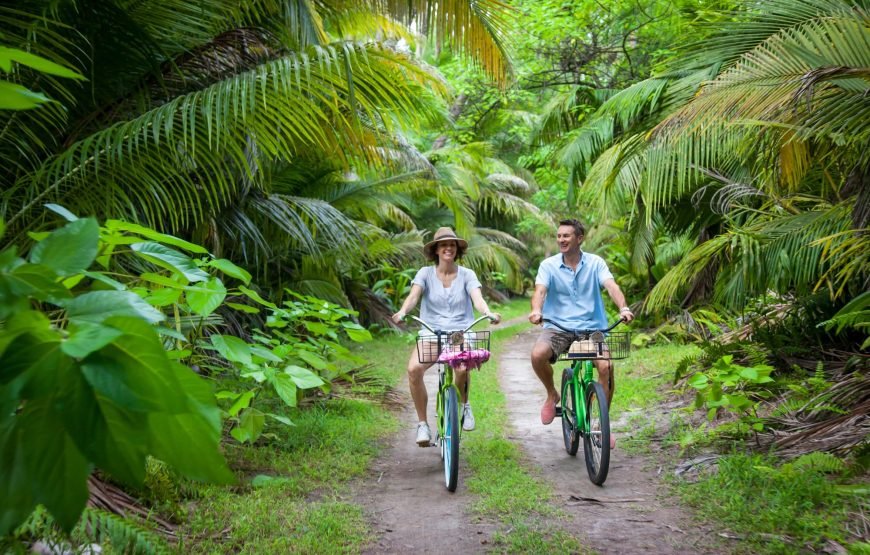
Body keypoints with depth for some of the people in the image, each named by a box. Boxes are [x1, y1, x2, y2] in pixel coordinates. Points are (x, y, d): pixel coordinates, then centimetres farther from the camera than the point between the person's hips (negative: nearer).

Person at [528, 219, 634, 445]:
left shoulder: (595, 263, 2)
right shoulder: (548, 265, 1)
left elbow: (611, 286, -13)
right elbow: (540, 290, -14)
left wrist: (623, 308, -34)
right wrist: (536, 310, -37)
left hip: (591, 326, 0)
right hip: (558, 326, 0)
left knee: (606, 366, -24)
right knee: (537, 355, -29)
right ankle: (552, 395, 3)